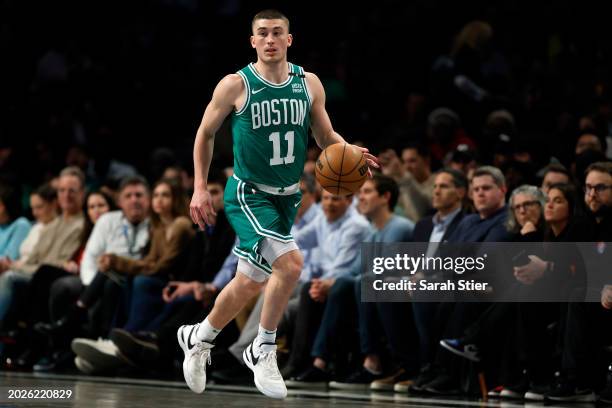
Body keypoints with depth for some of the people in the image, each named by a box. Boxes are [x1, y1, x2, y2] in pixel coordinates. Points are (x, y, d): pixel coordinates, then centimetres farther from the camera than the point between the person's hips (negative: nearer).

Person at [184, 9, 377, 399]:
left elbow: (327, 137, 9)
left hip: (287, 196, 6)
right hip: (248, 193, -6)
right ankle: (264, 351, -7)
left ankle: (199, 338, 36)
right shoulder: (236, 85, -10)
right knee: (290, 263, -24)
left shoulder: (309, 84, 1)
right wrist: (200, 187, -3)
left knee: (250, 282, 14)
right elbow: (206, 134, 2)